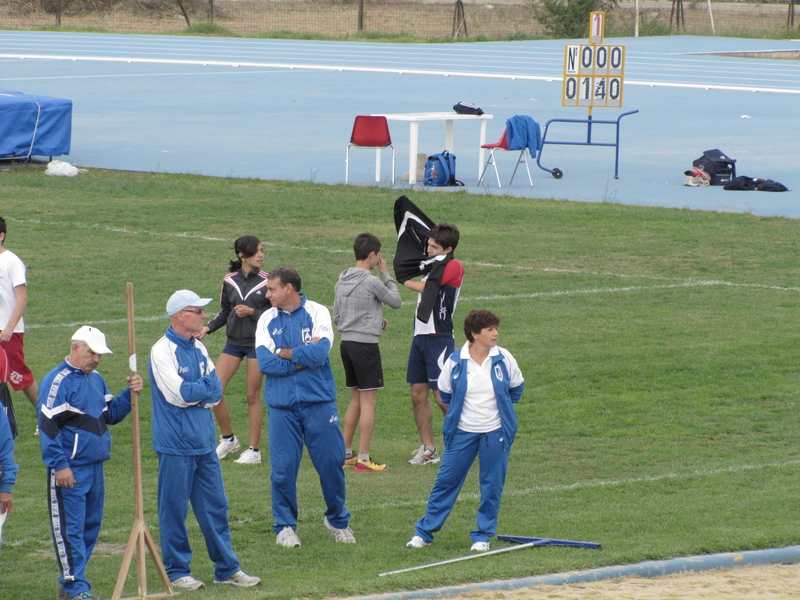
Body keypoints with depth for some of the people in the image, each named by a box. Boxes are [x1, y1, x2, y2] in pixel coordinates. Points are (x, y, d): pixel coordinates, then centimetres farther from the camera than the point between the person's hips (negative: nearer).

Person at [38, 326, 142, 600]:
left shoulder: (96, 379, 14)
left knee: (91, 526, 12)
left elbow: (111, 414, 20)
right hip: (70, 470, -9)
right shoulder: (58, 381, -12)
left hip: (95, 467, 9)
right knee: (70, 529, -6)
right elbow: (48, 426, -14)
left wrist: (129, 393, 2)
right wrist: (59, 465, -18)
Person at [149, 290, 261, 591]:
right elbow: (177, 394, -19)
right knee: (174, 509, 1)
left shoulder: (198, 348, 13)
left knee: (215, 507, 11)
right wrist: (206, 387, -4)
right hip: (176, 445, -7)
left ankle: (227, 568, 18)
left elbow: (216, 391, 7)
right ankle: (176, 571, 9)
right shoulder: (163, 351, -11)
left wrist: (194, 391, -12)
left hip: (204, 442, 7)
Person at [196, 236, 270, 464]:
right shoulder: (230, 281, 2)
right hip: (234, 342, 4)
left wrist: (252, 312, -16)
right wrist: (208, 328, -1)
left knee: (253, 396, 0)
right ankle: (228, 439, 16)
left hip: (258, 343, -3)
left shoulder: (266, 282, -7)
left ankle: (254, 450, 10)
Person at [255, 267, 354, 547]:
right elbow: (264, 362, -7)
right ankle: (285, 526, 15)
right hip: (282, 407, 1)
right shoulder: (267, 320, 6)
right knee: (282, 469, 0)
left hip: (319, 402, -1)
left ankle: (338, 519, 25)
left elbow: (320, 352, -16)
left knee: (331, 463, 4)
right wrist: (303, 358, -9)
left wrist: (285, 353, -7)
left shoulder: (317, 313, -1)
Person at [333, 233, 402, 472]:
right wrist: (386, 274, 6)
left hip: (346, 343, 8)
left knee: (357, 399, 18)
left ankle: (346, 453, 20)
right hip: (366, 344, -8)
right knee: (368, 401, -3)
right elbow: (396, 301, -1)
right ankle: (363, 459, -3)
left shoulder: (341, 281, 9)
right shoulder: (372, 282, -14)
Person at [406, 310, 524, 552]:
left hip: (496, 432, 1)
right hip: (462, 432, -1)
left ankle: (483, 536, 16)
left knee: (491, 487, 3)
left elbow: (516, 387, 12)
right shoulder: (455, 362, -8)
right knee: (446, 481, 4)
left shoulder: (503, 359, -5)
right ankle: (424, 532, 14)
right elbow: (445, 392, 8)